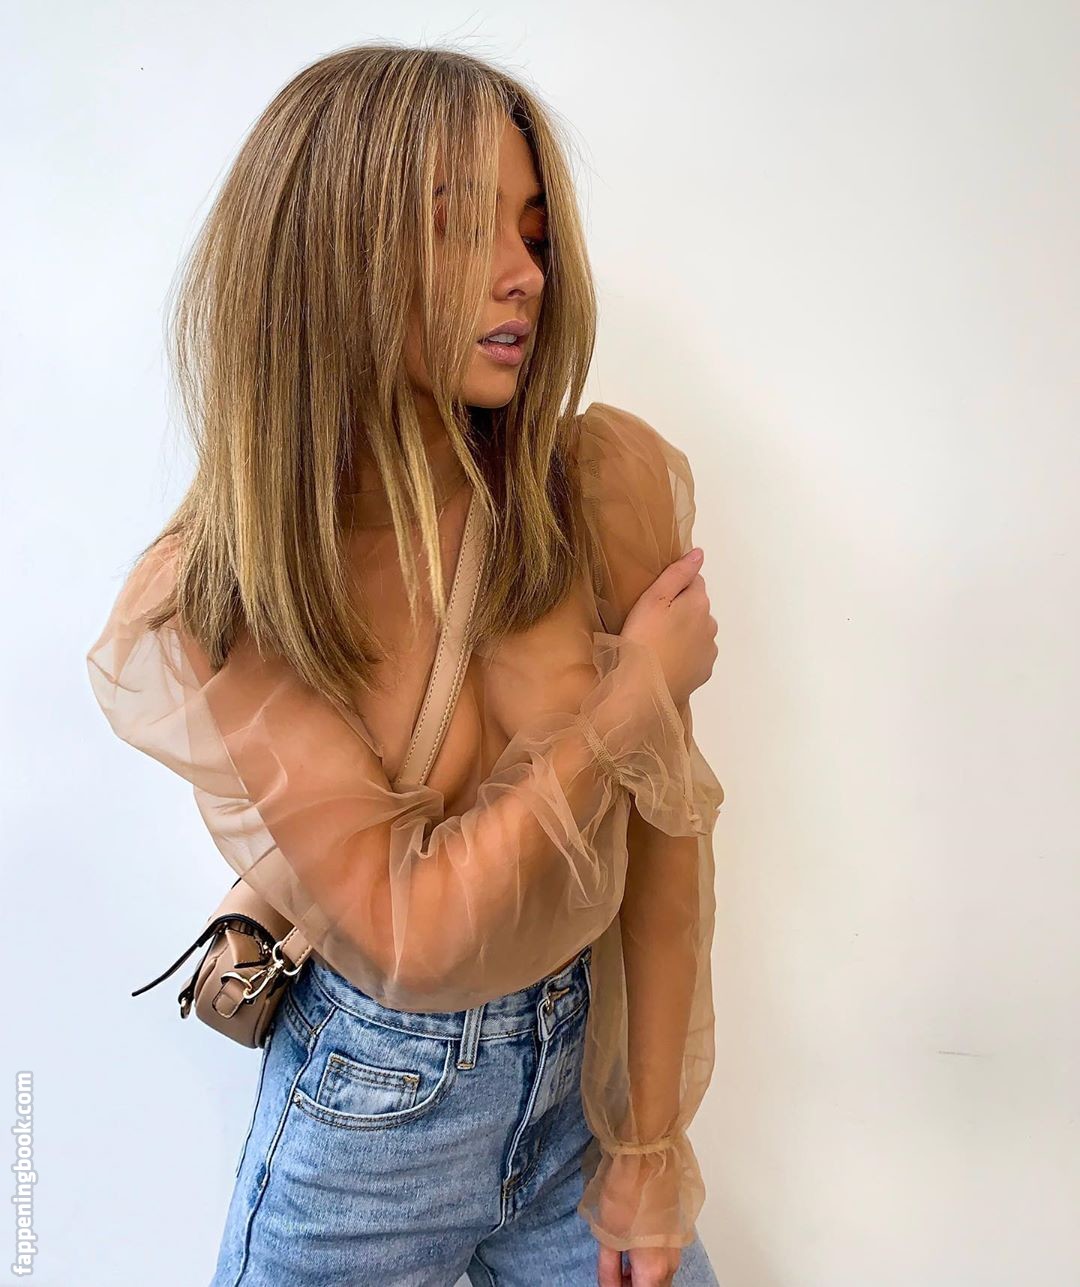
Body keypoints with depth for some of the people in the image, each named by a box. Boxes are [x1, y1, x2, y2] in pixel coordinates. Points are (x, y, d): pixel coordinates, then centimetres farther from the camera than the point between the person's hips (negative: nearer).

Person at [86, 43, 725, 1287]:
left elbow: (664, 824, -12)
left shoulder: (609, 481, -16)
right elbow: (411, 934, -23)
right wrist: (632, 699, -21)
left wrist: (651, 1139, -7)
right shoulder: (213, 602, -19)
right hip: (374, 1093, -1)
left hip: (595, 1055, 2)